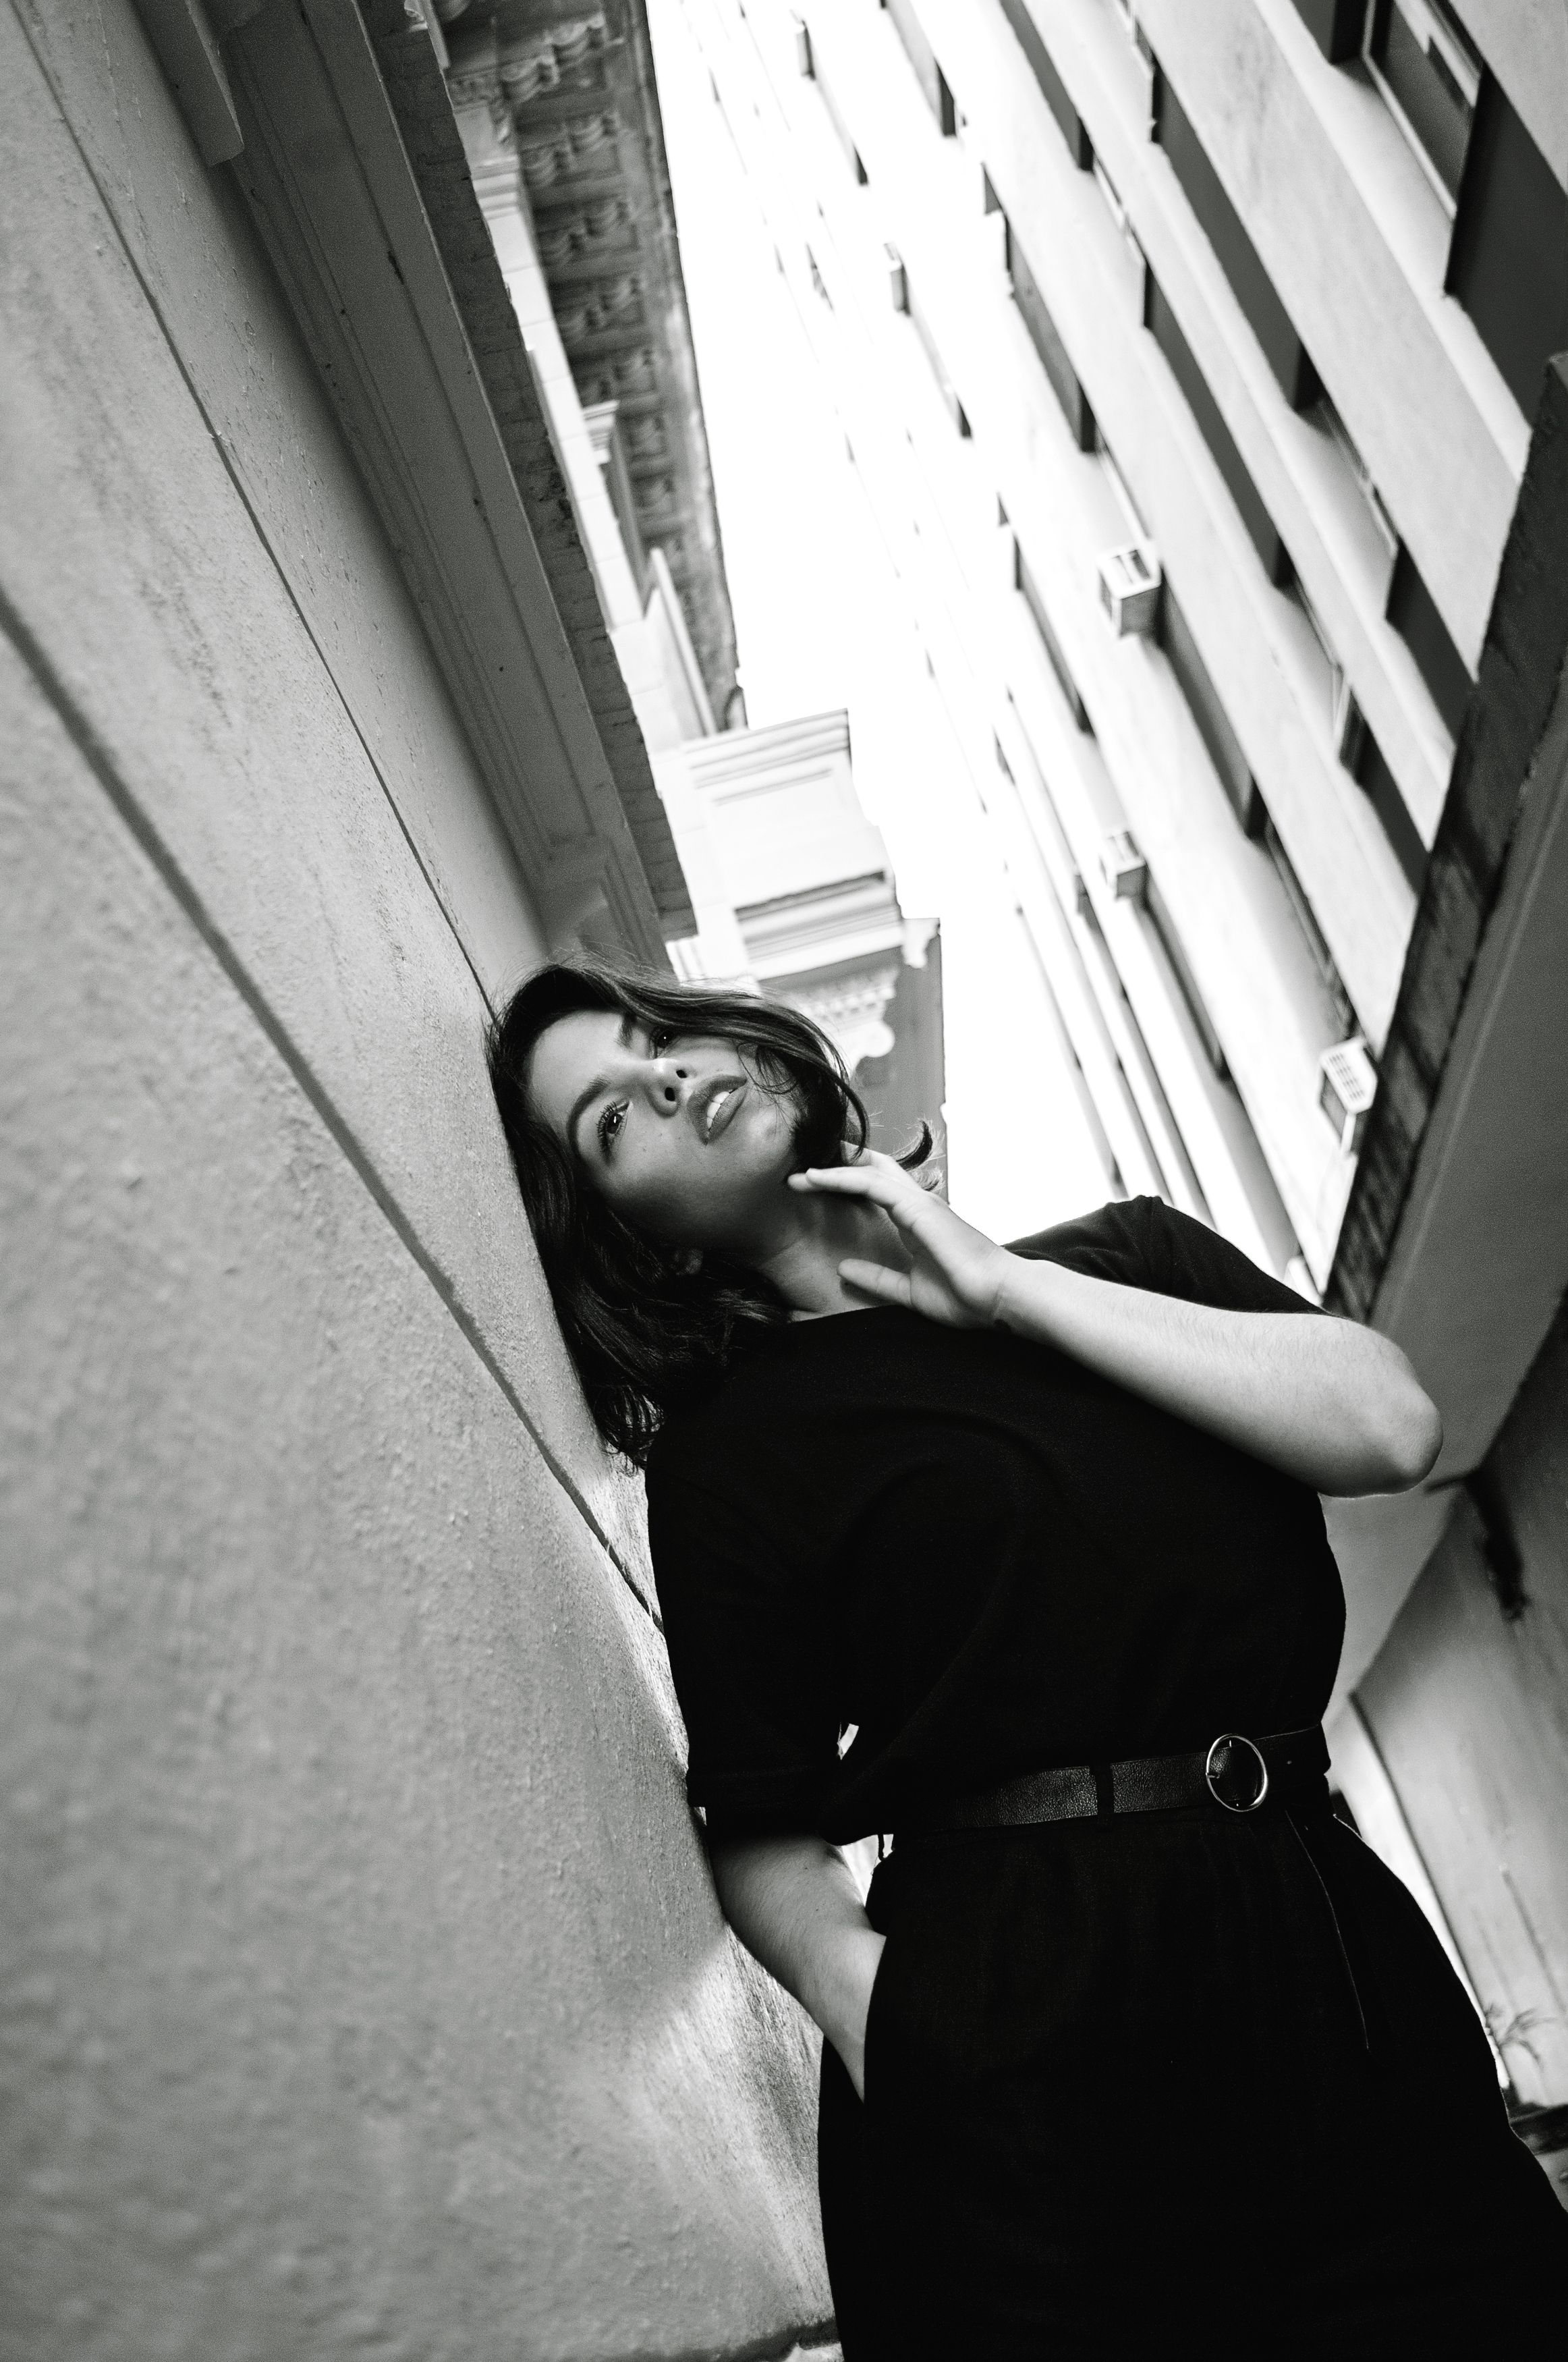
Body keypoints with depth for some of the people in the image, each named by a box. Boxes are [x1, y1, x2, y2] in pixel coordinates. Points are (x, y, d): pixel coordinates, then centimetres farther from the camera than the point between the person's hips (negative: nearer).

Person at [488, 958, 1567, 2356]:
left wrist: (1006, 1290, -3)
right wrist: (868, 1997, -22)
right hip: (1015, 2048, -3)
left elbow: (1391, 1426, -5)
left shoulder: (1118, 1255, 11)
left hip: (1337, 1946, 3)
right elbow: (766, 1843, -2)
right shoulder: (723, 1455, 2)